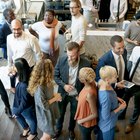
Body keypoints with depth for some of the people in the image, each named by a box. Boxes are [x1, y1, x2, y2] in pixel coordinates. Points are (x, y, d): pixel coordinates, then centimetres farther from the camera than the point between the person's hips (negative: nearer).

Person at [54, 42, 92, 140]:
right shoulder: (61, 60, -21)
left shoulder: (86, 64, -26)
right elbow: (55, 76, -6)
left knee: (74, 114, 24)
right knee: (61, 113, 25)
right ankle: (58, 128, 54)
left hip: (77, 95, -1)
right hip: (63, 93, 1)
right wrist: (63, 85, -22)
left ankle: (71, 129, 54)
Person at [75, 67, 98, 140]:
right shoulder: (90, 84, -15)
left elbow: (95, 114, -28)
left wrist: (81, 121, -18)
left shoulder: (90, 94, -38)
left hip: (86, 123, -7)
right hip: (83, 117, 7)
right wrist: (80, 99, 2)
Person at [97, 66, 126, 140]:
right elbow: (106, 117, -29)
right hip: (107, 124, -7)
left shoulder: (101, 81, -18)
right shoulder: (106, 97, -42)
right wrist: (120, 108, -19)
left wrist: (116, 98, -5)